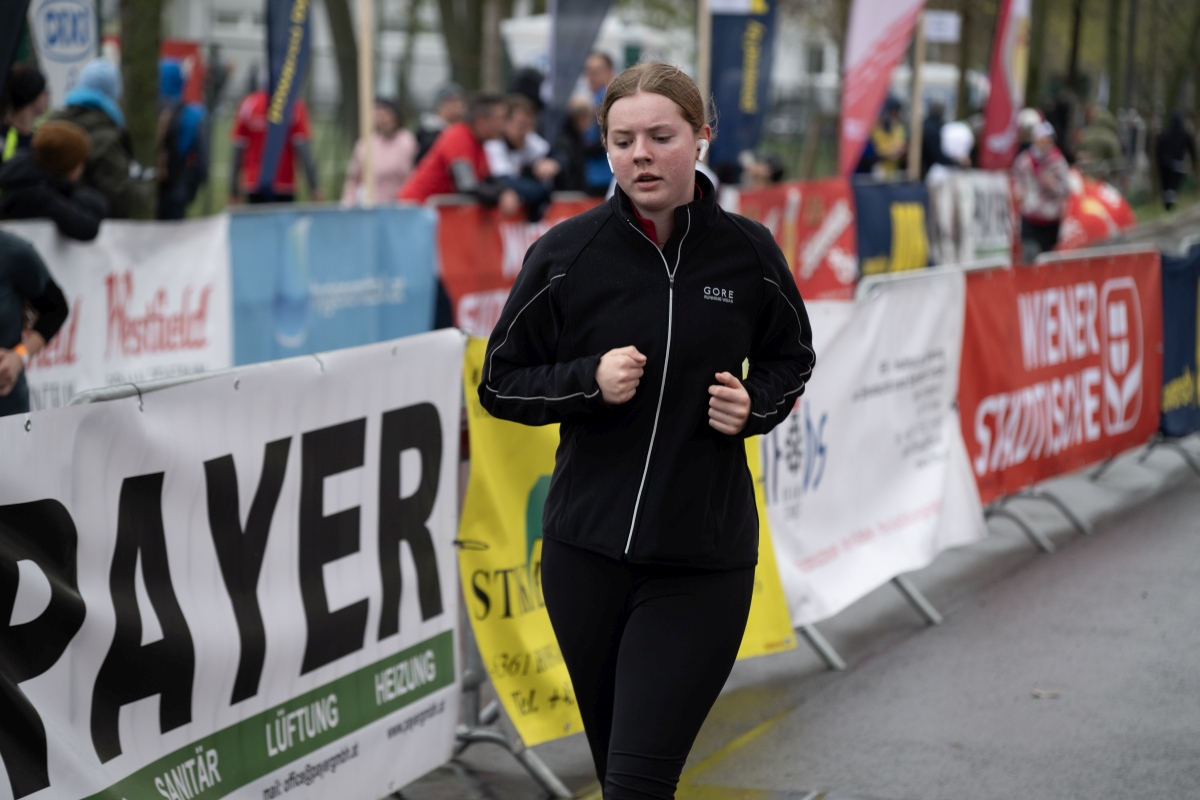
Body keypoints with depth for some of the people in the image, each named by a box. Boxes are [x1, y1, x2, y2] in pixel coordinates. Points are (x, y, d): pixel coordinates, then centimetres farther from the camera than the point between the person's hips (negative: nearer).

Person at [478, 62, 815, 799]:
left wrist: (755, 405, -6)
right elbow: (501, 384, 3)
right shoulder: (566, 254, -4)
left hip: (703, 561, -1)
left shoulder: (748, 253, -2)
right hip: (587, 551, 2)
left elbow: (791, 359, 15)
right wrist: (589, 380, -15)